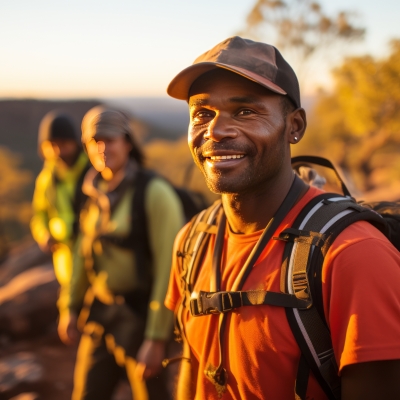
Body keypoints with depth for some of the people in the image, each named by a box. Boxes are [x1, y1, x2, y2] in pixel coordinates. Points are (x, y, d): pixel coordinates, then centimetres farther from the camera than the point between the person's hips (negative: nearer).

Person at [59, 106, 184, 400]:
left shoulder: (154, 193, -16)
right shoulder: (96, 194, 5)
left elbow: (169, 267, -19)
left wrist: (156, 338, -19)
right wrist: (73, 306, 21)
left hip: (140, 313, -6)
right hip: (100, 312, 6)